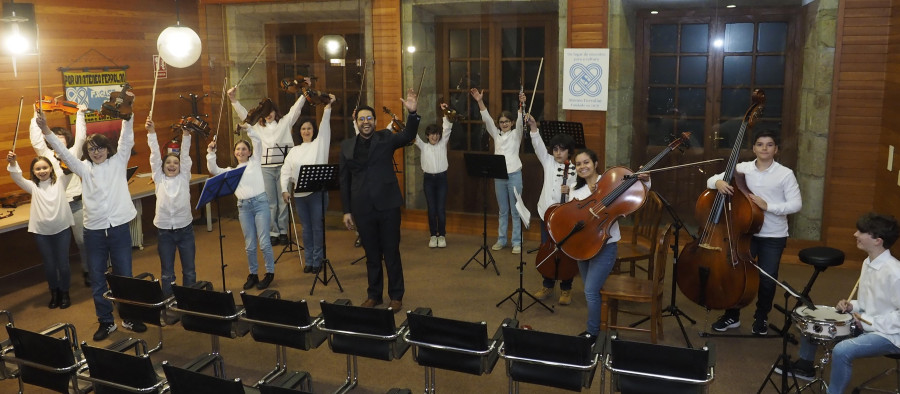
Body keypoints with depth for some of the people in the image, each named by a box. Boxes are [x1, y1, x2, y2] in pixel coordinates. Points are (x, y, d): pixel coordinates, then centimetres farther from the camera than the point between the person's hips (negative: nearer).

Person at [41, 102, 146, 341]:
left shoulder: (118, 162, 4)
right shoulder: (84, 169, 7)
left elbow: (127, 140, -6)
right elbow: (63, 152, -3)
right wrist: (46, 130, -16)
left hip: (119, 228, -2)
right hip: (93, 230, 2)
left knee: (124, 276, 7)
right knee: (97, 279, 9)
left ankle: (130, 318, 21)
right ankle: (106, 322, 22)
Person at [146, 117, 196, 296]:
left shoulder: (184, 177, 4)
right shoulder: (159, 178, 4)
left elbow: (185, 154, -5)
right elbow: (155, 155, -3)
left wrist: (186, 134, -15)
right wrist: (151, 132, -11)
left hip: (185, 228, 0)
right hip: (164, 230, 0)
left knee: (189, 270, 10)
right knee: (167, 273, 9)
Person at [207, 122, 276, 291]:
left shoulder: (255, 161, 10)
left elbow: (258, 141, 0)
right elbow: (214, 170, 4)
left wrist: (248, 128, -8)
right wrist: (211, 153, -3)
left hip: (260, 202, -3)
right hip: (243, 206, 3)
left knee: (264, 242, -5)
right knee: (249, 245, 7)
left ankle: (269, 273, 9)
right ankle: (253, 274, 20)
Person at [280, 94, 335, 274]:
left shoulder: (319, 144, 4)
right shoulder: (294, 150, 14)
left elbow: (325, 127, -10)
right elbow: (286, 171, 9)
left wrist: (327, 108, -22)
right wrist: (285, 189, -4)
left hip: (317, 193, -4)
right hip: (299, 194, 4)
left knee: (317, 227, 1)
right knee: (306, 228, 11)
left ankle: (317, 261, 11)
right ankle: (309, 260, 19)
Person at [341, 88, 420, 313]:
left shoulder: (386, 138, 2)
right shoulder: (347, 146, 7)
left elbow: (408, 136, -16)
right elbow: (344, 180, 8)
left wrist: (412, 113, -33)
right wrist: (346, 211, 5)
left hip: (387, 205, -2)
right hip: (362, 208, 2)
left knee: (391, 253, 4)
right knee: (371, 254, 13)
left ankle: (396, 296, 17)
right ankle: (374, 294, 27)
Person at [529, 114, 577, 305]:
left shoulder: (576, 170, -4)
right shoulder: (548, 162, 4)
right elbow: (538, 145, -10)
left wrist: (571, 191, -24)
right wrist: (533, 126, -23)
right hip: (546, 214, 3)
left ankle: (566, 289, 20)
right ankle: (548, 285, 27)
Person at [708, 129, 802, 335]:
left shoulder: (785, 174, -6)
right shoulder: (742, 168, 0)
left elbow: (796, 204, -11)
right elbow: (711, 180, 0)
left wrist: (768, 206, -23)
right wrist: (718, 182, -24)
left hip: (774, 236, -2)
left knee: (767, 279, 3)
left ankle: (761, 317, 29)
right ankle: (732, 315, 24)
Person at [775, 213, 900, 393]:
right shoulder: (868, 263, 4)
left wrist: (870, 323, -23)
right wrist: (852, 306, -3)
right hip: (865, 323, 10)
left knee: (842, 350, -34)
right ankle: (805, 366, 32)